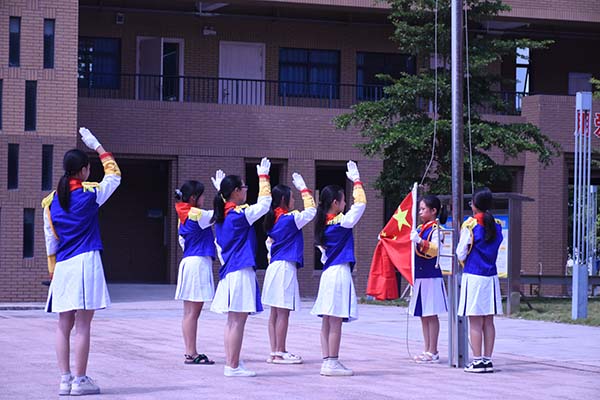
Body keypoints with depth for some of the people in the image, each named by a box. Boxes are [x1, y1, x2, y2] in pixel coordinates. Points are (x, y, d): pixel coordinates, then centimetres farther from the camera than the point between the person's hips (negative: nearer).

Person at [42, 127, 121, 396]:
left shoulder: (51, 201, 8)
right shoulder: (90, 194, -5)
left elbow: (50, 241, 12)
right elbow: (114, 175, 13)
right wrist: (97, 146, 19)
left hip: (62, 266, 5)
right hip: (86, 263, -5)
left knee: (64, 326, 9)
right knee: (83, 326, -3)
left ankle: (65, 379, 9)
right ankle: (80, 381, -2)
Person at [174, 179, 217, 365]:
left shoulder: (184, 216, 14)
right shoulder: (196, 214, -13)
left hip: (188, 262, 10)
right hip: (198, 263, -10)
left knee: (190, 312, 11)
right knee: (193, 312, -8)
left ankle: (190, 352, 14)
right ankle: (191, 354, -6)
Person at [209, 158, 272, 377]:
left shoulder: (221, 216, 11)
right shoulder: (240, 214, -14)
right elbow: (264, 204, -9)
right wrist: (263, 177, -3)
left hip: (228, 271, 9)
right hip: (241, 272, -9)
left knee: (233, 320, 13)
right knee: (238, 320, -6)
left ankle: (230, 362, 15)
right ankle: (233, 366, -5)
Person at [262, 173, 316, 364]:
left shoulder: (273, 220, 13)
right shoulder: (290, 219, -11)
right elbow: (311, 211, -5)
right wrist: (303, 189, 0)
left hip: (274, 266, 9)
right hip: (286, 267, -9)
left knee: (275, 312, 10)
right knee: (283, 312, -5)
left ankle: (275, 352, 12)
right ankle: (280, 353, -4)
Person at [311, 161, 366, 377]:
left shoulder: (323, 223, 11)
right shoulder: (341, 222, -11)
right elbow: (360, 203, -10)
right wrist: (356, 180, -2)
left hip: (328, 272, 8)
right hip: (340, 272, -8)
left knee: (327, 321, 8)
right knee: (336, 321, -6)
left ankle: (327, 361, 11)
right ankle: (332, 363, -5)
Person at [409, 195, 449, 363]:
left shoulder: (435, 229, -9)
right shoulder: (420, 228, 15)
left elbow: (435, 249, -22)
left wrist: (420, 241, -37)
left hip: (431, 276, -8)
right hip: (419, 276, 8)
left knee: (431, 315, -4)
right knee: (423, 315, 10)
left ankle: (433, 351, -1)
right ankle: (427, 350, 16)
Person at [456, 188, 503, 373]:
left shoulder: (470, 225, -9)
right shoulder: (496, 225, 7)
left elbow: (461, 254, -5)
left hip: (473, 276, -5)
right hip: (491, 276, 5)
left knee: (475, 322, -3)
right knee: (488, 322, 8)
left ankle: (477, 361, -4)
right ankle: (487, 360, 9)